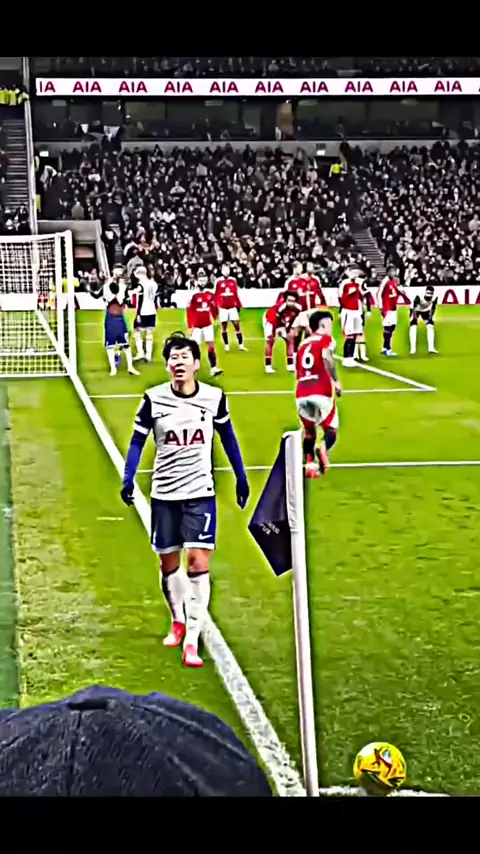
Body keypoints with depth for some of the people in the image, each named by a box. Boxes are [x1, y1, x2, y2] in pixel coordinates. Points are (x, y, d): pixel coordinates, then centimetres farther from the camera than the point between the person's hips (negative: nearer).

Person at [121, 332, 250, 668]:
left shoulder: (214, 397, -4)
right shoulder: (154, 399, -7)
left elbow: (228, 438, 10)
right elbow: (138, 441, -1)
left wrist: (241, 478, 15)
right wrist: (129, 478, -15)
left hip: (200, 492, -1)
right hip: (164, 494, 1)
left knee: (198, 563, -12)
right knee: (168, 565, 12)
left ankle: (192, 640, -8)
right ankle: (178, 621, 38)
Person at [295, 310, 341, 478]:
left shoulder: (303, 345, 25)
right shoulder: (326, 339, 7)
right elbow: (326, 357, -16)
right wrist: (336, 381, -11)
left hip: (301, 394, 5)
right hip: (320, 392, -5)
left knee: (309, 430, 24)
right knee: (331, 429, 9)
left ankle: (310, 464, 10)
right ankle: (323, 448, -23)